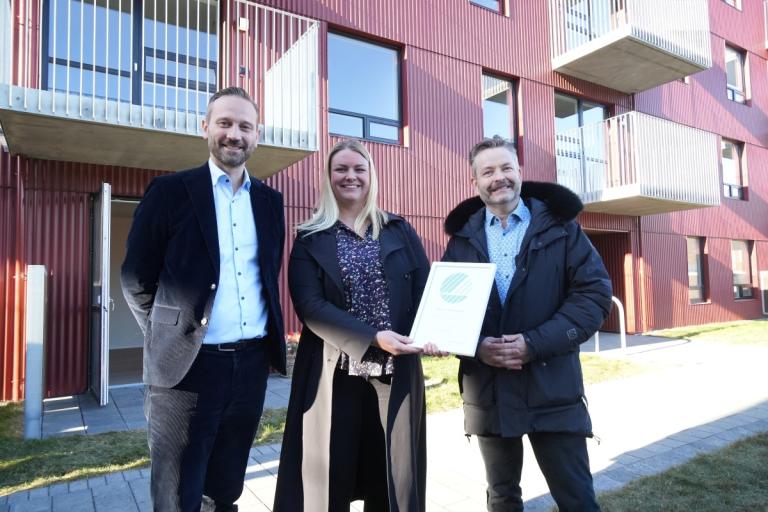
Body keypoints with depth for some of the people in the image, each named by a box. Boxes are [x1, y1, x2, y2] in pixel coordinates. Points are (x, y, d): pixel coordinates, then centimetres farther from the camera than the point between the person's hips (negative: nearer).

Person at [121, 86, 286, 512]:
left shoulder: (270, 200, 9)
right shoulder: (170, 191, -4)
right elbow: (137, 279, -1)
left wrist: (268, 334, 10)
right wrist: (171, 334, 3)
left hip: (252, 364, 4)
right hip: (187, 366, -3)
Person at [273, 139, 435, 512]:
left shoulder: (399, 231, 8)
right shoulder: (310, 239, 2)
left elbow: (425, 289, 2)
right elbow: (309, 306, -10)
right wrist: (373, 337, -21)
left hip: (395, 372, 2)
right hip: (335, 374, -1)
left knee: (391, 478, 12)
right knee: (330, 479, 9)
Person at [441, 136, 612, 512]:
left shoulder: (559, 227, 1)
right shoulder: (462, 237, 6)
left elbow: (595, 294, -7)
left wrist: (535, 343, -18)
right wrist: (476, 346, -14)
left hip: (552, 387, -2)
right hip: (487, 390, 3)